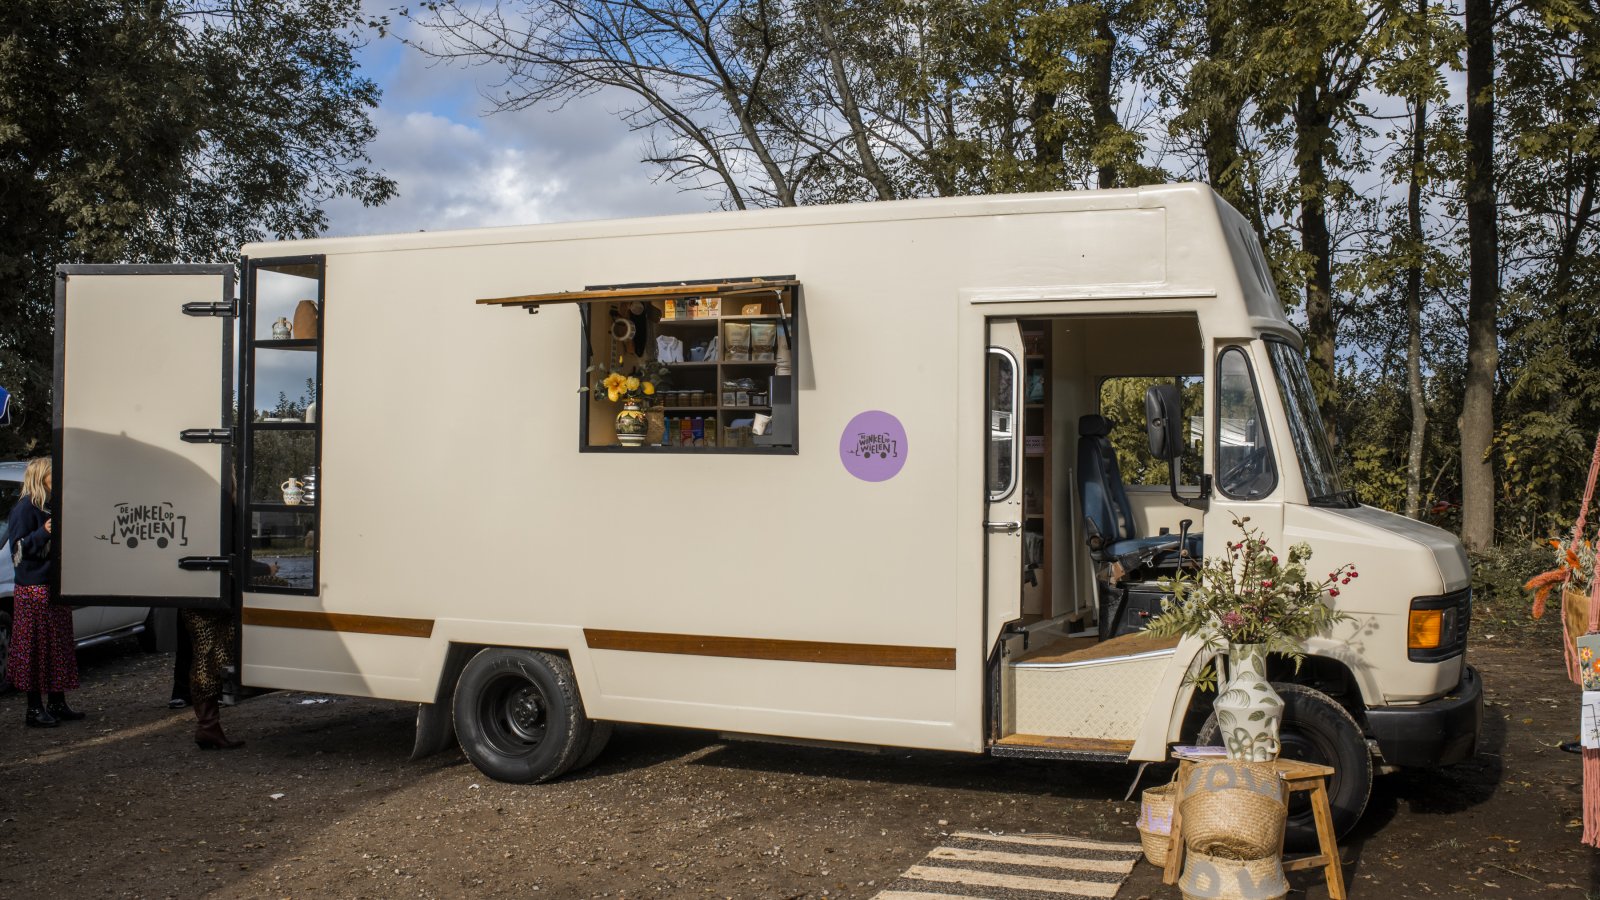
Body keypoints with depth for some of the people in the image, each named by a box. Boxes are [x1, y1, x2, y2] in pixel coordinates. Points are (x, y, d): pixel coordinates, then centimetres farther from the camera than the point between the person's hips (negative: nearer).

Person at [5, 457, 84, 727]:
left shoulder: (51, 507, 15)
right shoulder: (25, 507, -10)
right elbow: (19, 549, -16)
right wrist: (43, 532, -28)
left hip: (55, 586, 9)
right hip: (34, 589, -8)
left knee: (60, 646, 10)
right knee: (36, 649, -5)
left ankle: (57, 704, 18)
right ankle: (35, 710, 0)